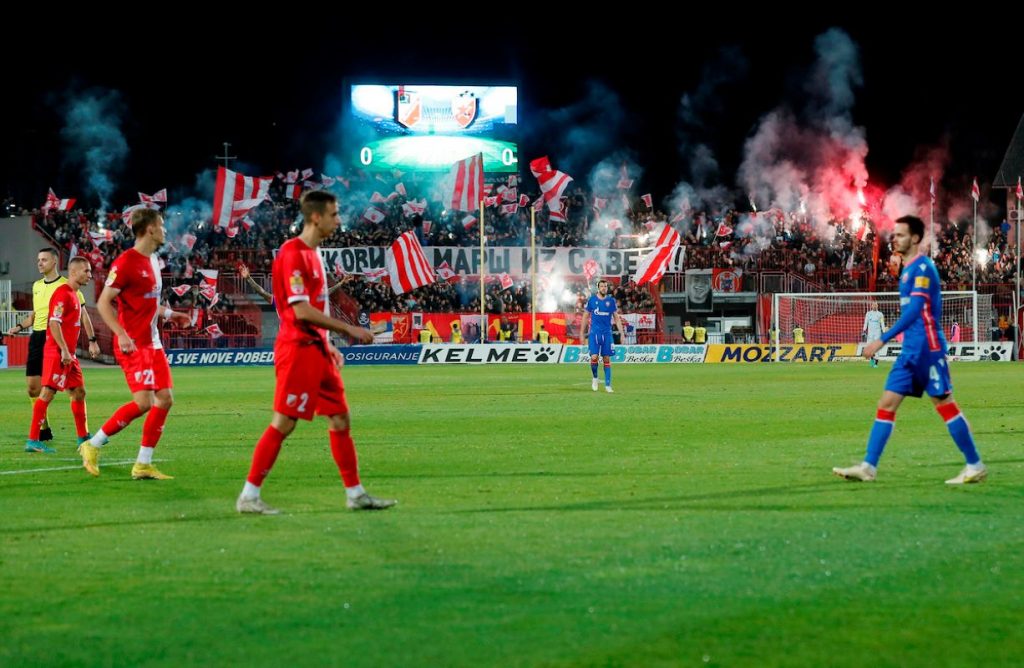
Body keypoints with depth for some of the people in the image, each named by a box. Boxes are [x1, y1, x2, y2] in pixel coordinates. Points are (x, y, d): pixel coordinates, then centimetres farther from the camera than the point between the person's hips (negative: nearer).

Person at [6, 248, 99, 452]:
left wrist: (92, 340, -6)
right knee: (33, 386, 4)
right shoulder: (36, 286, 16)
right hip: (37, 337, 7)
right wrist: (20, 327, 9)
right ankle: (43, 430, 16)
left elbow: (83, 314, -2)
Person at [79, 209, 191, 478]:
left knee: (165, 399, 2)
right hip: (133, 344, -9)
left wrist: (169, 314, 16)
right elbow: (103, 302, -15)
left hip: (152, 342, 9)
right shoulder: (126, 262, -13)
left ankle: (143, 465, 8)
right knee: (144, 402, -15)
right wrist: (122, 334, -24)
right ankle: (92, 446, 0)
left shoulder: (153, 261, 14)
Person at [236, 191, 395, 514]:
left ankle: (355, 494, 16)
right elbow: (301, 311, -21)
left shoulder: (313, 254, 15)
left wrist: (327, 343, 17)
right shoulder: (293, 253, -15)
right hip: (297, 349, -10)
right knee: (283, 423, -7)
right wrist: (348, 329, -17)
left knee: (340, 419, 10)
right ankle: (249, 496, -1)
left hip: (315, 348, 10)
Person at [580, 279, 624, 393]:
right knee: (594, 357, -12)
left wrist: (621, 333, 2)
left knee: (607, 359, 1)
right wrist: (582, 333, 6)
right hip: (594, 333, -1)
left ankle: (608, 385, 6)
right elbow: (586, 316, 8)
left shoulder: (611, 300, 5)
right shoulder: (592, 300, 2)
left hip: (607, 333, 1)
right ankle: (595, 378, 15)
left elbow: (617, 318, 8)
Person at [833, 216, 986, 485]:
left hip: (927, 348, -9)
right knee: (886, 403, 3)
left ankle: (975, 466, 5)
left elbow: (914, 311, -22)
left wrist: (882, 340, -24)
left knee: (945, 405, -4)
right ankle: (868, 467, 2)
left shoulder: (922, 267, -13)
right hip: (911, 350, 9)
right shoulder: (909, 269, 16)